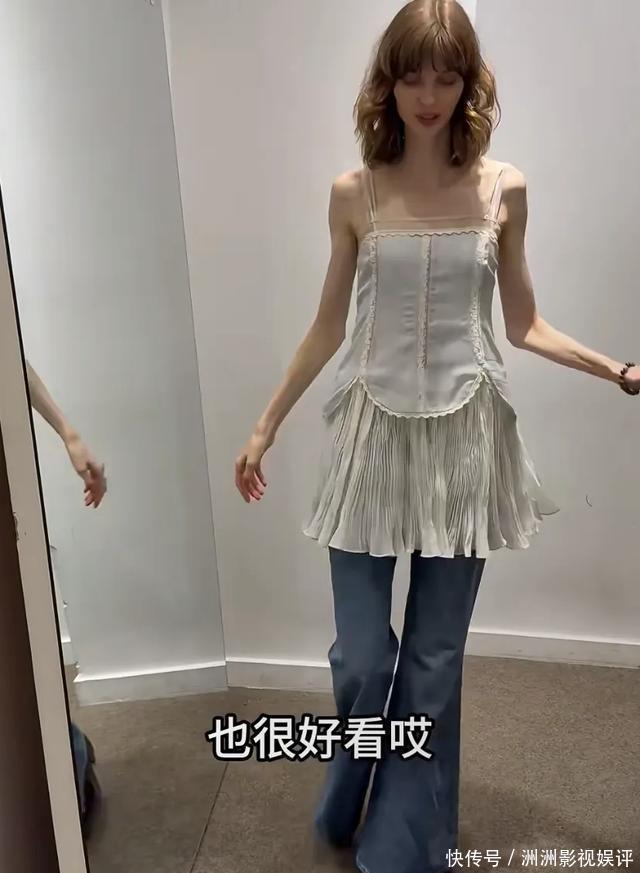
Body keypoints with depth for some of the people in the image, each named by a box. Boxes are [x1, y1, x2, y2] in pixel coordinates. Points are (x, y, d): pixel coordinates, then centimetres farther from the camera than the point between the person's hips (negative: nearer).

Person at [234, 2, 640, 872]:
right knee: (361, 656, 4)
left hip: (464, 436, 1)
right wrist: (266, 424, 11)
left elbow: (523, 326, 8)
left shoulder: (504, 189, 2)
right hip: (374, 432, 0)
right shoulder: (353, 193, 2)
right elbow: (329, 324, 9)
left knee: (434, 662, 8)